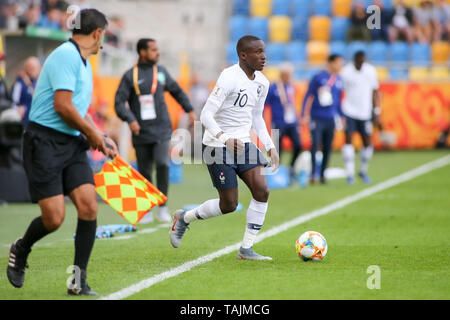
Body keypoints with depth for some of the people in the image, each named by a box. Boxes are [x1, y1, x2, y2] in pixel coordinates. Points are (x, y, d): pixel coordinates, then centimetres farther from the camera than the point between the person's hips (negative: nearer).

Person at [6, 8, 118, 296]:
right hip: (45, 141, -8)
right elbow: (62, 106, -21)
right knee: (54, 218, -11)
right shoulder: (66, 55, -14)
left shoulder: (84, 63, 17)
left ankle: (79, 281, -1)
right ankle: (21, 250, 22)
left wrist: (101, 137, 17)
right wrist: (91, 134, -8)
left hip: (73, 143, 9)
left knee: (89, 206, -8)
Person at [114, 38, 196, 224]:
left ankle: (162, 207, -9)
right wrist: (130, 120, -22)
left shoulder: (161, 71, 10)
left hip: (162, 130, 1)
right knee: (144, 173, 2)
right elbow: (119, 103, -6)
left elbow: (177, 91, 26)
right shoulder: (130, 76, 0)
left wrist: (190, 110, 19)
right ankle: (147, 211, 17)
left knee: (162, 164, -19)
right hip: (141, 133, -1)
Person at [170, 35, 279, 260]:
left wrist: (270, 147, 12)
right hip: (218, 147, -7)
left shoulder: (262, 83, 6)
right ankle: (184, 218, 24)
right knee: (229, 204, -2)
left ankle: (246, 249, 0)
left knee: (262, 191, -10)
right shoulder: (230, 79, -19)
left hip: (243, 144, 7)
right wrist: (225, 138, -36)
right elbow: (206, 115, -23)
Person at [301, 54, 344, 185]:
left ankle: (322, 174, 14)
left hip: (330, 119, 5)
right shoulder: (318, 77, -7)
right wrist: (305, 115, -6)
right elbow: (309, 96, -3)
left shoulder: (339, 80, 10)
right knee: (315, 145, -9)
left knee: (327, 148, 5)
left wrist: (342, 116, 20)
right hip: (317, 118, -5)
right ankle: (312, 175, -3)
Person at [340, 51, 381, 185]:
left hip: (365, 113, 3)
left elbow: (375, 91, 12)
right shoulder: (346, 72, -6)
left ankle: (363, 171, 26)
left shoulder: (371, 71, 4)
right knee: (348, 140, -14)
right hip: (349, 112, -3)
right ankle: (350, 173, -13)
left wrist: (376, 111, 7)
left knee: (368, 143, 4)